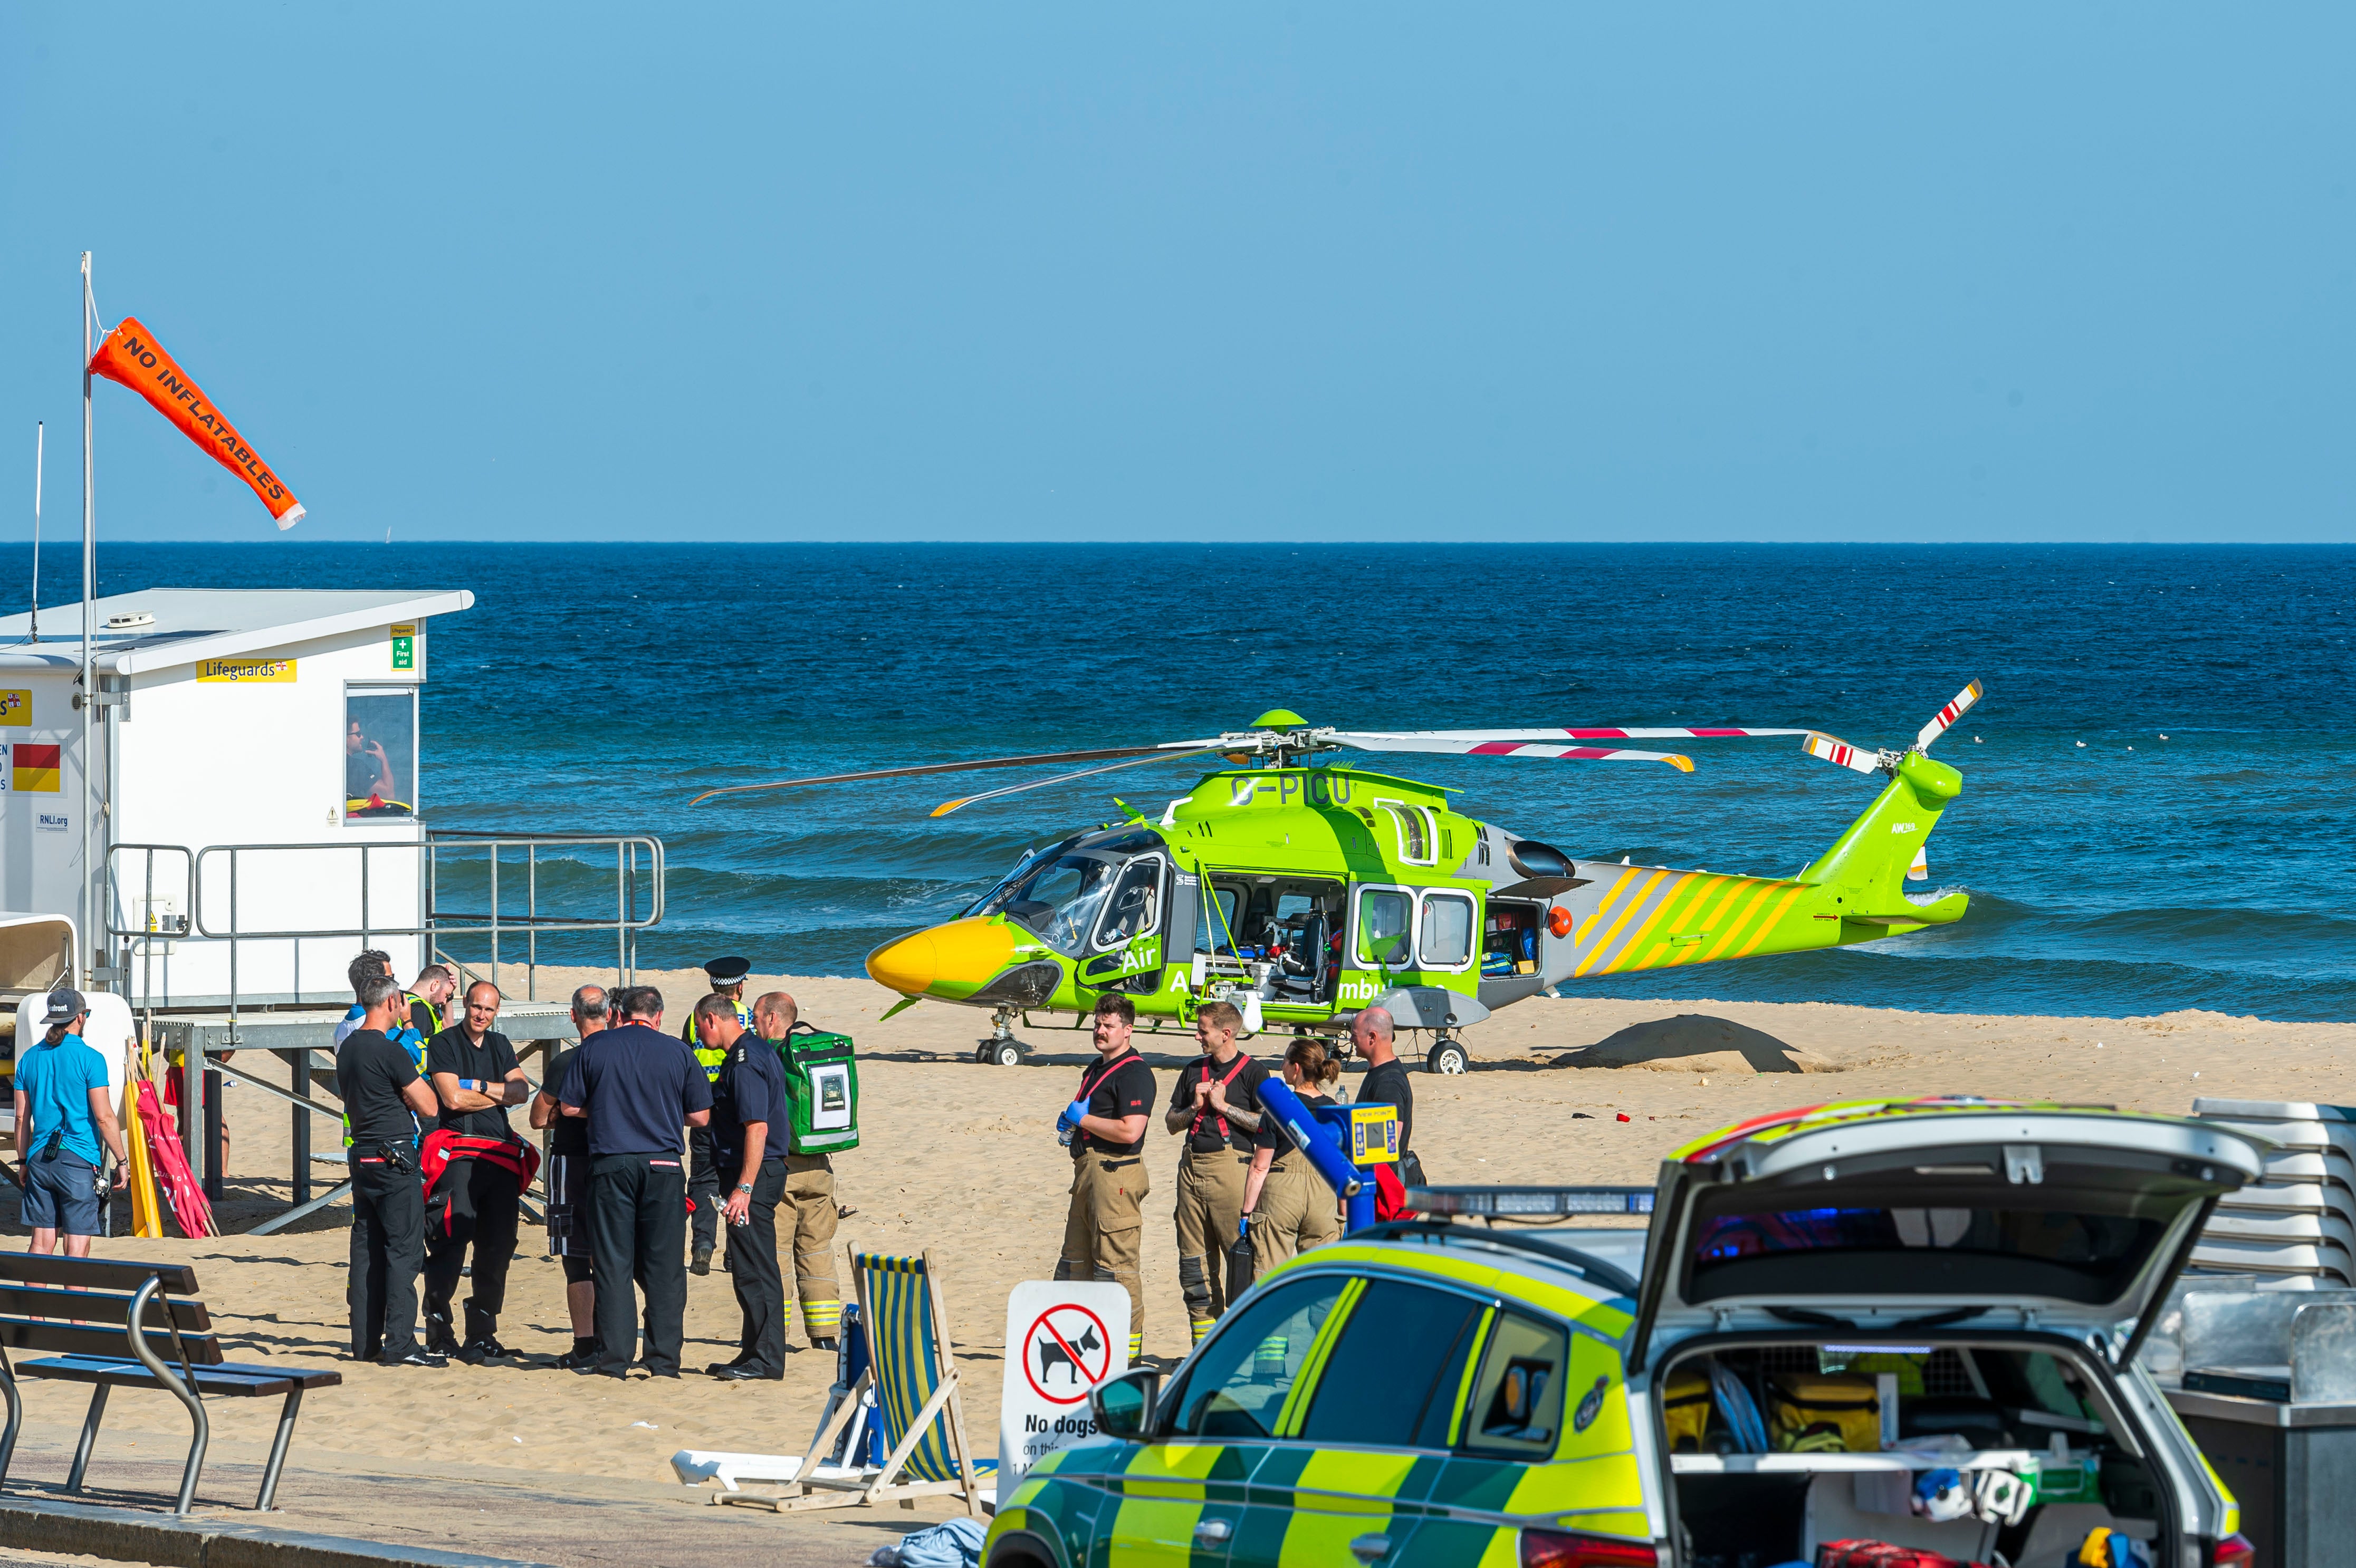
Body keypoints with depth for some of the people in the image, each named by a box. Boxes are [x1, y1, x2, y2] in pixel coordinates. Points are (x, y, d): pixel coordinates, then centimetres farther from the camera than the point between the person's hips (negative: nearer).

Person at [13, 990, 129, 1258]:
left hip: (40, 1158, 5)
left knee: (42, 1241, 8)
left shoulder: (30, 1058, 8)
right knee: (78, 1245, -2)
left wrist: (23, 1161, 20)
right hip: (79, 1160, -5)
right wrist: (122, 1160, -2)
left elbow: (22, 1118, 11)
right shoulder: (89, 1059, -8)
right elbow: (104, 1118, -10)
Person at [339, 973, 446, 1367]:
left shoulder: (348, 1047, 11)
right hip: (394, 1157, -8)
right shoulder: (390, 1052, -15)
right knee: (404, 1250, -6)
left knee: (367, 1250, 11)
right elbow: (428, 1106, -12)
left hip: (362, 1155, 8)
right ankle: (400, 1345, -11)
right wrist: (414, 1076, 5)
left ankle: (365, 1341, 13)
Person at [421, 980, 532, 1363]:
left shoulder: (500, 1046, 19)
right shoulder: (444, 1044, -1)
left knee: (498, 1246, 5)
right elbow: (453, 1098, -12)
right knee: (450, 1245, -10)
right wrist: (500, 1095, 0)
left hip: (499, 1156, 6)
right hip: (458, 1155, -6)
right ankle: (439, 1333, -5)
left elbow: (521, 1092, 5)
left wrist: (479, 1086, -9)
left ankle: (482, 1335, 12)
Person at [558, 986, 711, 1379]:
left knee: (613, 1264, 4)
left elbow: (569, 1107, 6)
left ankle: (614, 1359, 1)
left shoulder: (593, 1049, 2)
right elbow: (700, 1116, 4)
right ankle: (664, 1360, 4)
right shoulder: (678, 1053, 2)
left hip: (611, 1165, 0)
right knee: (664, 1267, 5)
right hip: (663, 1167, 0)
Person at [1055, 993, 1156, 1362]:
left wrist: (1083, 1119, -13)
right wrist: (1069, 1123, 10)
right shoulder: (1097, 1069, 19)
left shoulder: (1134, 1073, -12)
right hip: (1088, 1170, 10)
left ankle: (1128, 1349, -5)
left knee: (1115, 1263, -8)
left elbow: (1130, 1130, -24)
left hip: (1115, 1174, -10)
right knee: (1076, 1259, 13)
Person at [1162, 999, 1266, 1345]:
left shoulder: (1252, 1072, -1)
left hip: (1230, 1164, -6)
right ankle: (1202, 1349, 10)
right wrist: (1195, 1107, 0)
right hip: (1192, 1167, 6)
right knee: (1194, 1258, 5)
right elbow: (1172, 1122, 20)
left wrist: (1223, 1106, -8)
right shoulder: (1194, 1070, 18)